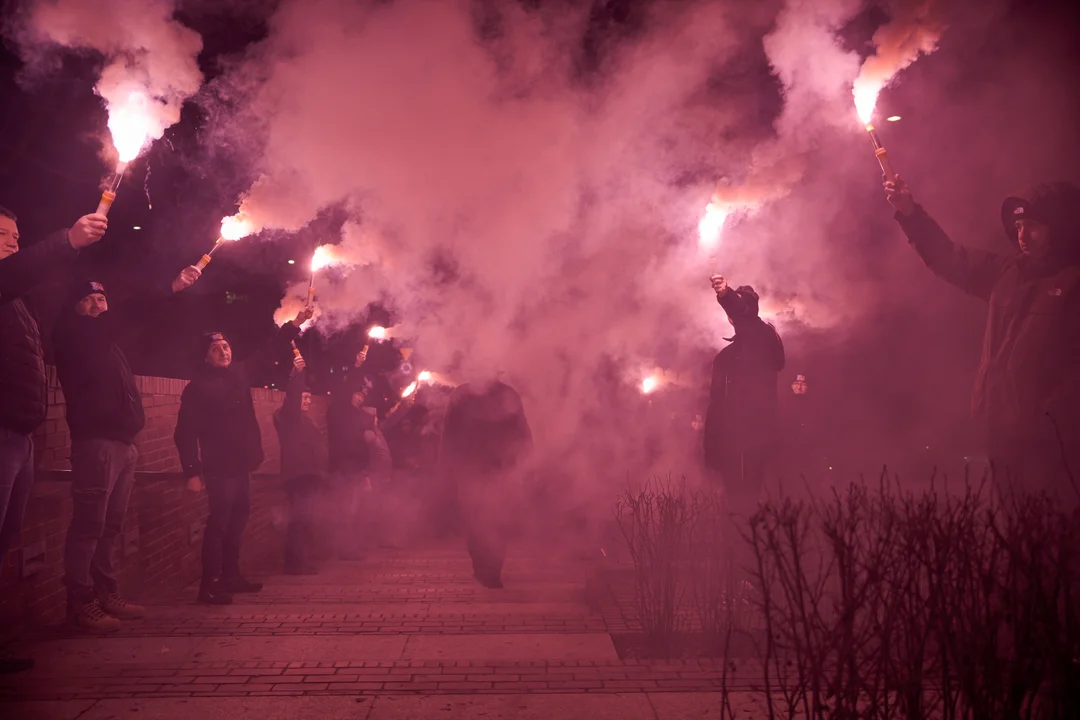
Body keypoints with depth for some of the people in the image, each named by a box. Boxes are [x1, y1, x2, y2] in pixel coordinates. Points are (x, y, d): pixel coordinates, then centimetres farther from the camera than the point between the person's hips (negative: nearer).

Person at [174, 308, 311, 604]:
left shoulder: (238, 374, 10)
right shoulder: (198, 386, -8)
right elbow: (185, 432, -12)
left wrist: (295, 324, 15)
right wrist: (192, 472, -17)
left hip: (241, 465, 7)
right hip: (219, 468, -7)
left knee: (238, 520, 14)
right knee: (219, 523, -8)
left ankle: (231, 576, 27)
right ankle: (209, 585, -1)